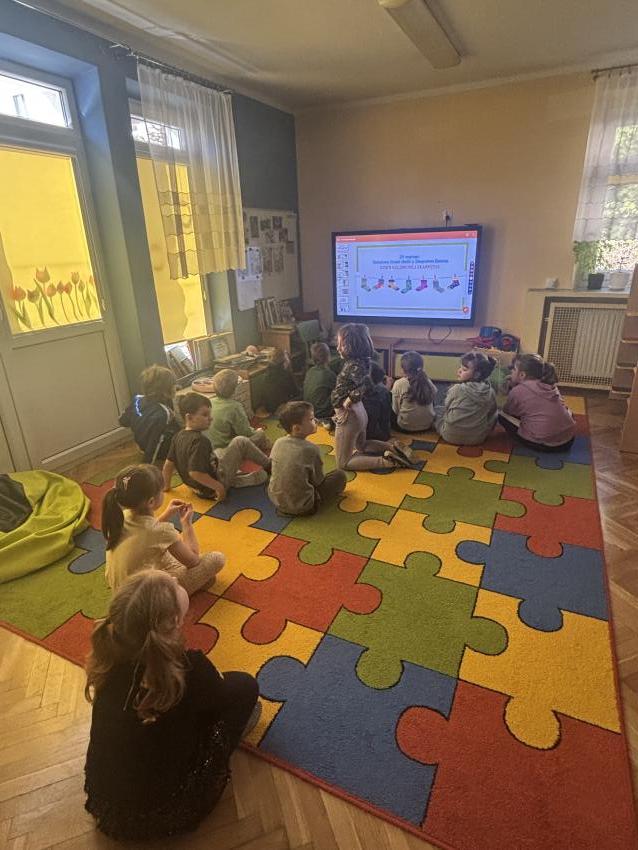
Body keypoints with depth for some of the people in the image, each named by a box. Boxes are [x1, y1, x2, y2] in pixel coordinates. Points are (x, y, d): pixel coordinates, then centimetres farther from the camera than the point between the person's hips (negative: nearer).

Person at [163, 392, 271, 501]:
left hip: (201, 490, 9)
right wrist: (218, 486, -22)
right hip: (212, 489, -9)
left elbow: (168, 464, 8)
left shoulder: (178, 436, 2)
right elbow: (194, 472, -32)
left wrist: (167, 485, 22)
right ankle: (269, 465, 17)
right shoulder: (200, 440, -25)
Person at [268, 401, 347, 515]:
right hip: (301, 507, -6)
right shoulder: (310, 449, -20)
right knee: (340, 475, 2)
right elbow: (318, 480, -10)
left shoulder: (278, 443, -7)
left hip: (275, 499, 6)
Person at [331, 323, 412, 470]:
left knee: (343, 464, 3)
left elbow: (365, 383, -39)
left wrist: (349, 400, -27)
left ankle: (386, 461, -7)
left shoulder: (354, 365, -24)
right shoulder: (358, 361, 2)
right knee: (361, 446, 37)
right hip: (359, 412, 10)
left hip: (348, 416, -10)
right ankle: (391, 447, 18)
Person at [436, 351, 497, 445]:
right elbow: (492, 413, 4)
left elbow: (446, 407, 0)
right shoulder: (490, 392, -9)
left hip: (451, 436, -2)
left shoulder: (457, 389, -18)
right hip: (478, 438, 3)